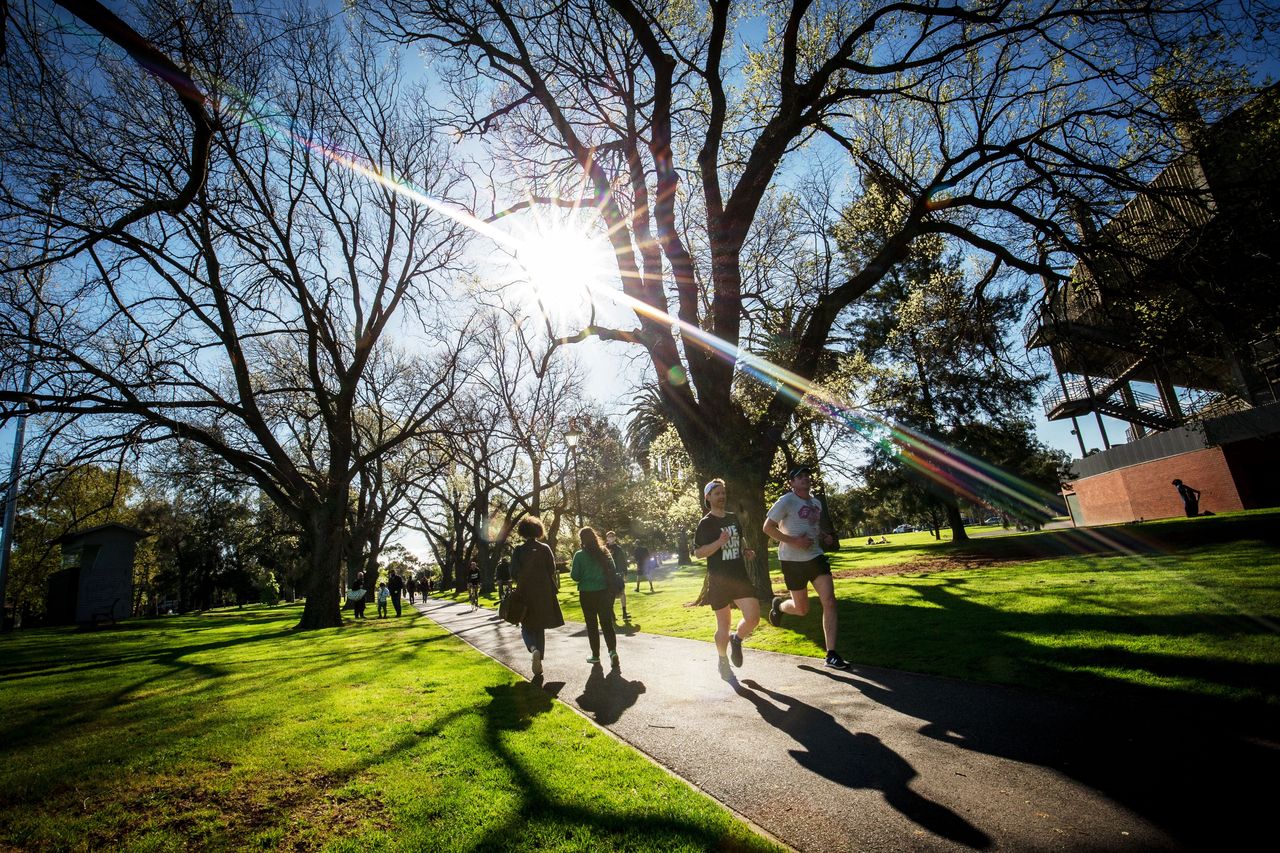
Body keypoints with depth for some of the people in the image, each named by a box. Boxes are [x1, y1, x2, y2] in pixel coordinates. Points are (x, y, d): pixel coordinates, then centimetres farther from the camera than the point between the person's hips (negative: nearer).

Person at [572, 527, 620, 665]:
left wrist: (571, 569, 11)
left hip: (587, 594, -2)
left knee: (592, 624, 10)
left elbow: (575, 577, -8)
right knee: (607, 622, 7)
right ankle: (612, 650, -9)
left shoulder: (579, 555, -10)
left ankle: (595, 655, 17)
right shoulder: (604, 552, -1)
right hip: (604, 592, 2)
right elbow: (612, 571, 3)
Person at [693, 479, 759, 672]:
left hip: (740, 576, 4)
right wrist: (719, 542, -24)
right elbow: (698, 553, -12)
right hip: (718, 581, -4)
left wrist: (746, 550, 8)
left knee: (753, 618, -8)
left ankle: (736, 640, 23)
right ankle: (723, 661, 30)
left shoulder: (733, 518, 11)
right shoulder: (706, 523, -7)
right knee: (723, 626, 5)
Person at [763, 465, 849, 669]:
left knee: (830, 602, -7)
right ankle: (778, 605, 41)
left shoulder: (816, 503, 12)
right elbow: (767, 527, -12)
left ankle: (831, 655, -1)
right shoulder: (786, 501, -11)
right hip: (793, 560, -5)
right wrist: (793, 541, -21)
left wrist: (824, 537, 5)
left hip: (815, 557, 6)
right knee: (802, 609, 6)